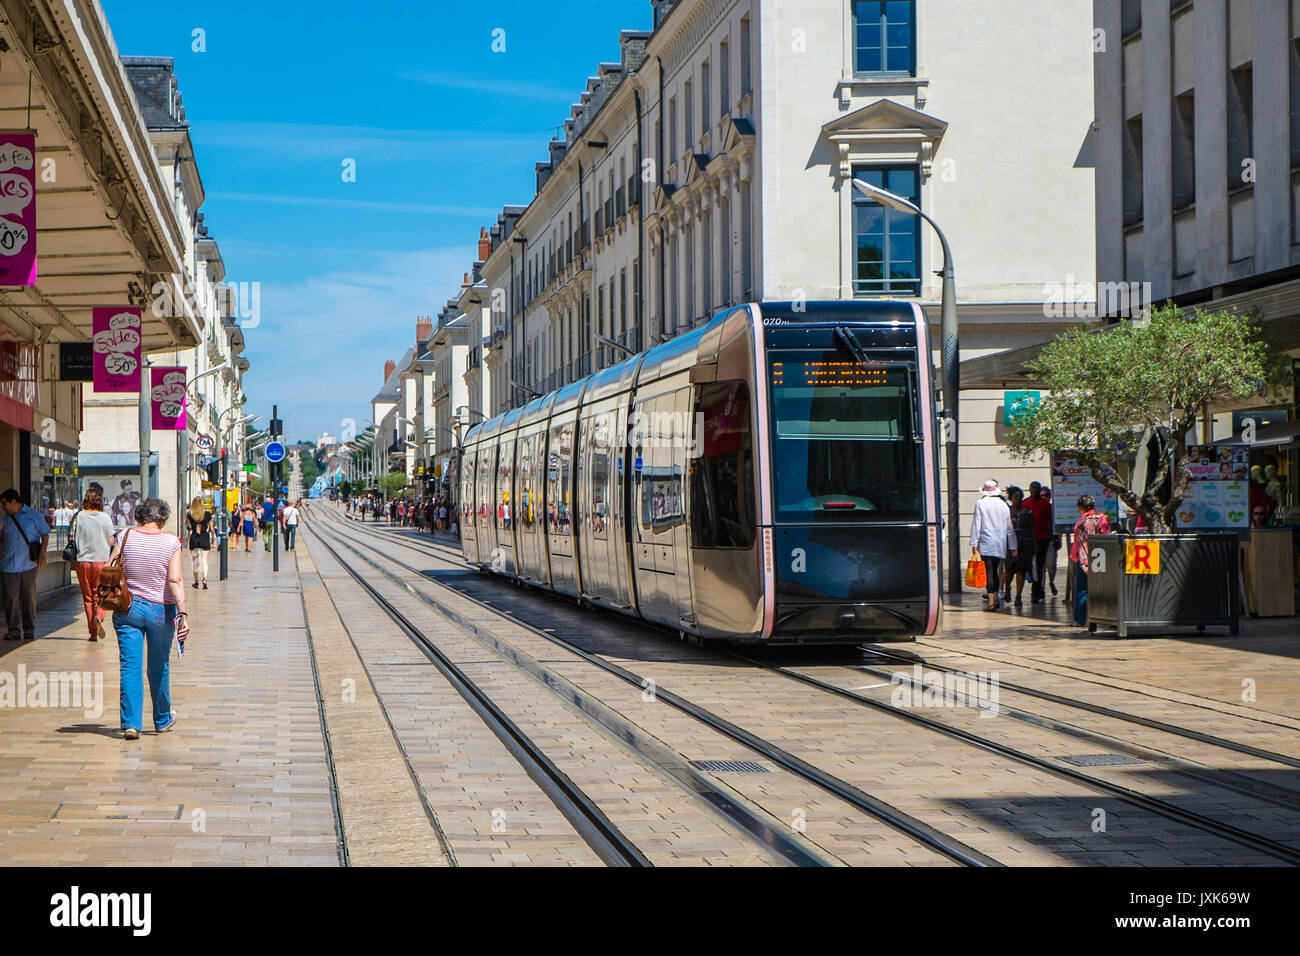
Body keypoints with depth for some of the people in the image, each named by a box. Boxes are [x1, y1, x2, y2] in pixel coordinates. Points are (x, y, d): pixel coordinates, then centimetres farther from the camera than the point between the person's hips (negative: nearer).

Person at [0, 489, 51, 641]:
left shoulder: (33, 515, 5)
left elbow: (45, 534, 7)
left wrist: (42, 553, -4)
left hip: (28, 564, -2)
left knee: (29, 597, 2)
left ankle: (29, 628, 12)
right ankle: (13, 629, 1)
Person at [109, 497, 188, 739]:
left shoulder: (125, 537, -3)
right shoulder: (170, 542, -7)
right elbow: (175, 580, -16)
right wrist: (183, 613, -18)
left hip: (128, 608, 0)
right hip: (161, 610, 0)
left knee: (130, 666, 1)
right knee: (159, 667, 14)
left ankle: (130, 723, -11)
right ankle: (162, 721, 30)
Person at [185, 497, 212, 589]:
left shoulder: (190, 515, -5)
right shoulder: (207, 514, -3)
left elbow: (186, 525, 10)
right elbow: (211, 528, 3)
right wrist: (213, 537, 16)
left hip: (194, 539, 0)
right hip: (204, 539, 0)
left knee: (195, 561, 13)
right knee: (205, 561, 0)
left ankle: (196, 581, 18)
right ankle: (205, 579, -19)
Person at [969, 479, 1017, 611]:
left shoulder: (980, 504, -3)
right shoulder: (1003, 505, 8)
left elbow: (976, 525, -5)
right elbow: (1010, 528, 12)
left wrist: (974, 544, -1)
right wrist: (1013, 547, 17)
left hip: (986, 543, -4)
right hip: (1001, 545, 4)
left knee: (989, 571, -6)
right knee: (994, 571, 15)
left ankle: (991, 601, -13)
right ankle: (996, 599, 15)